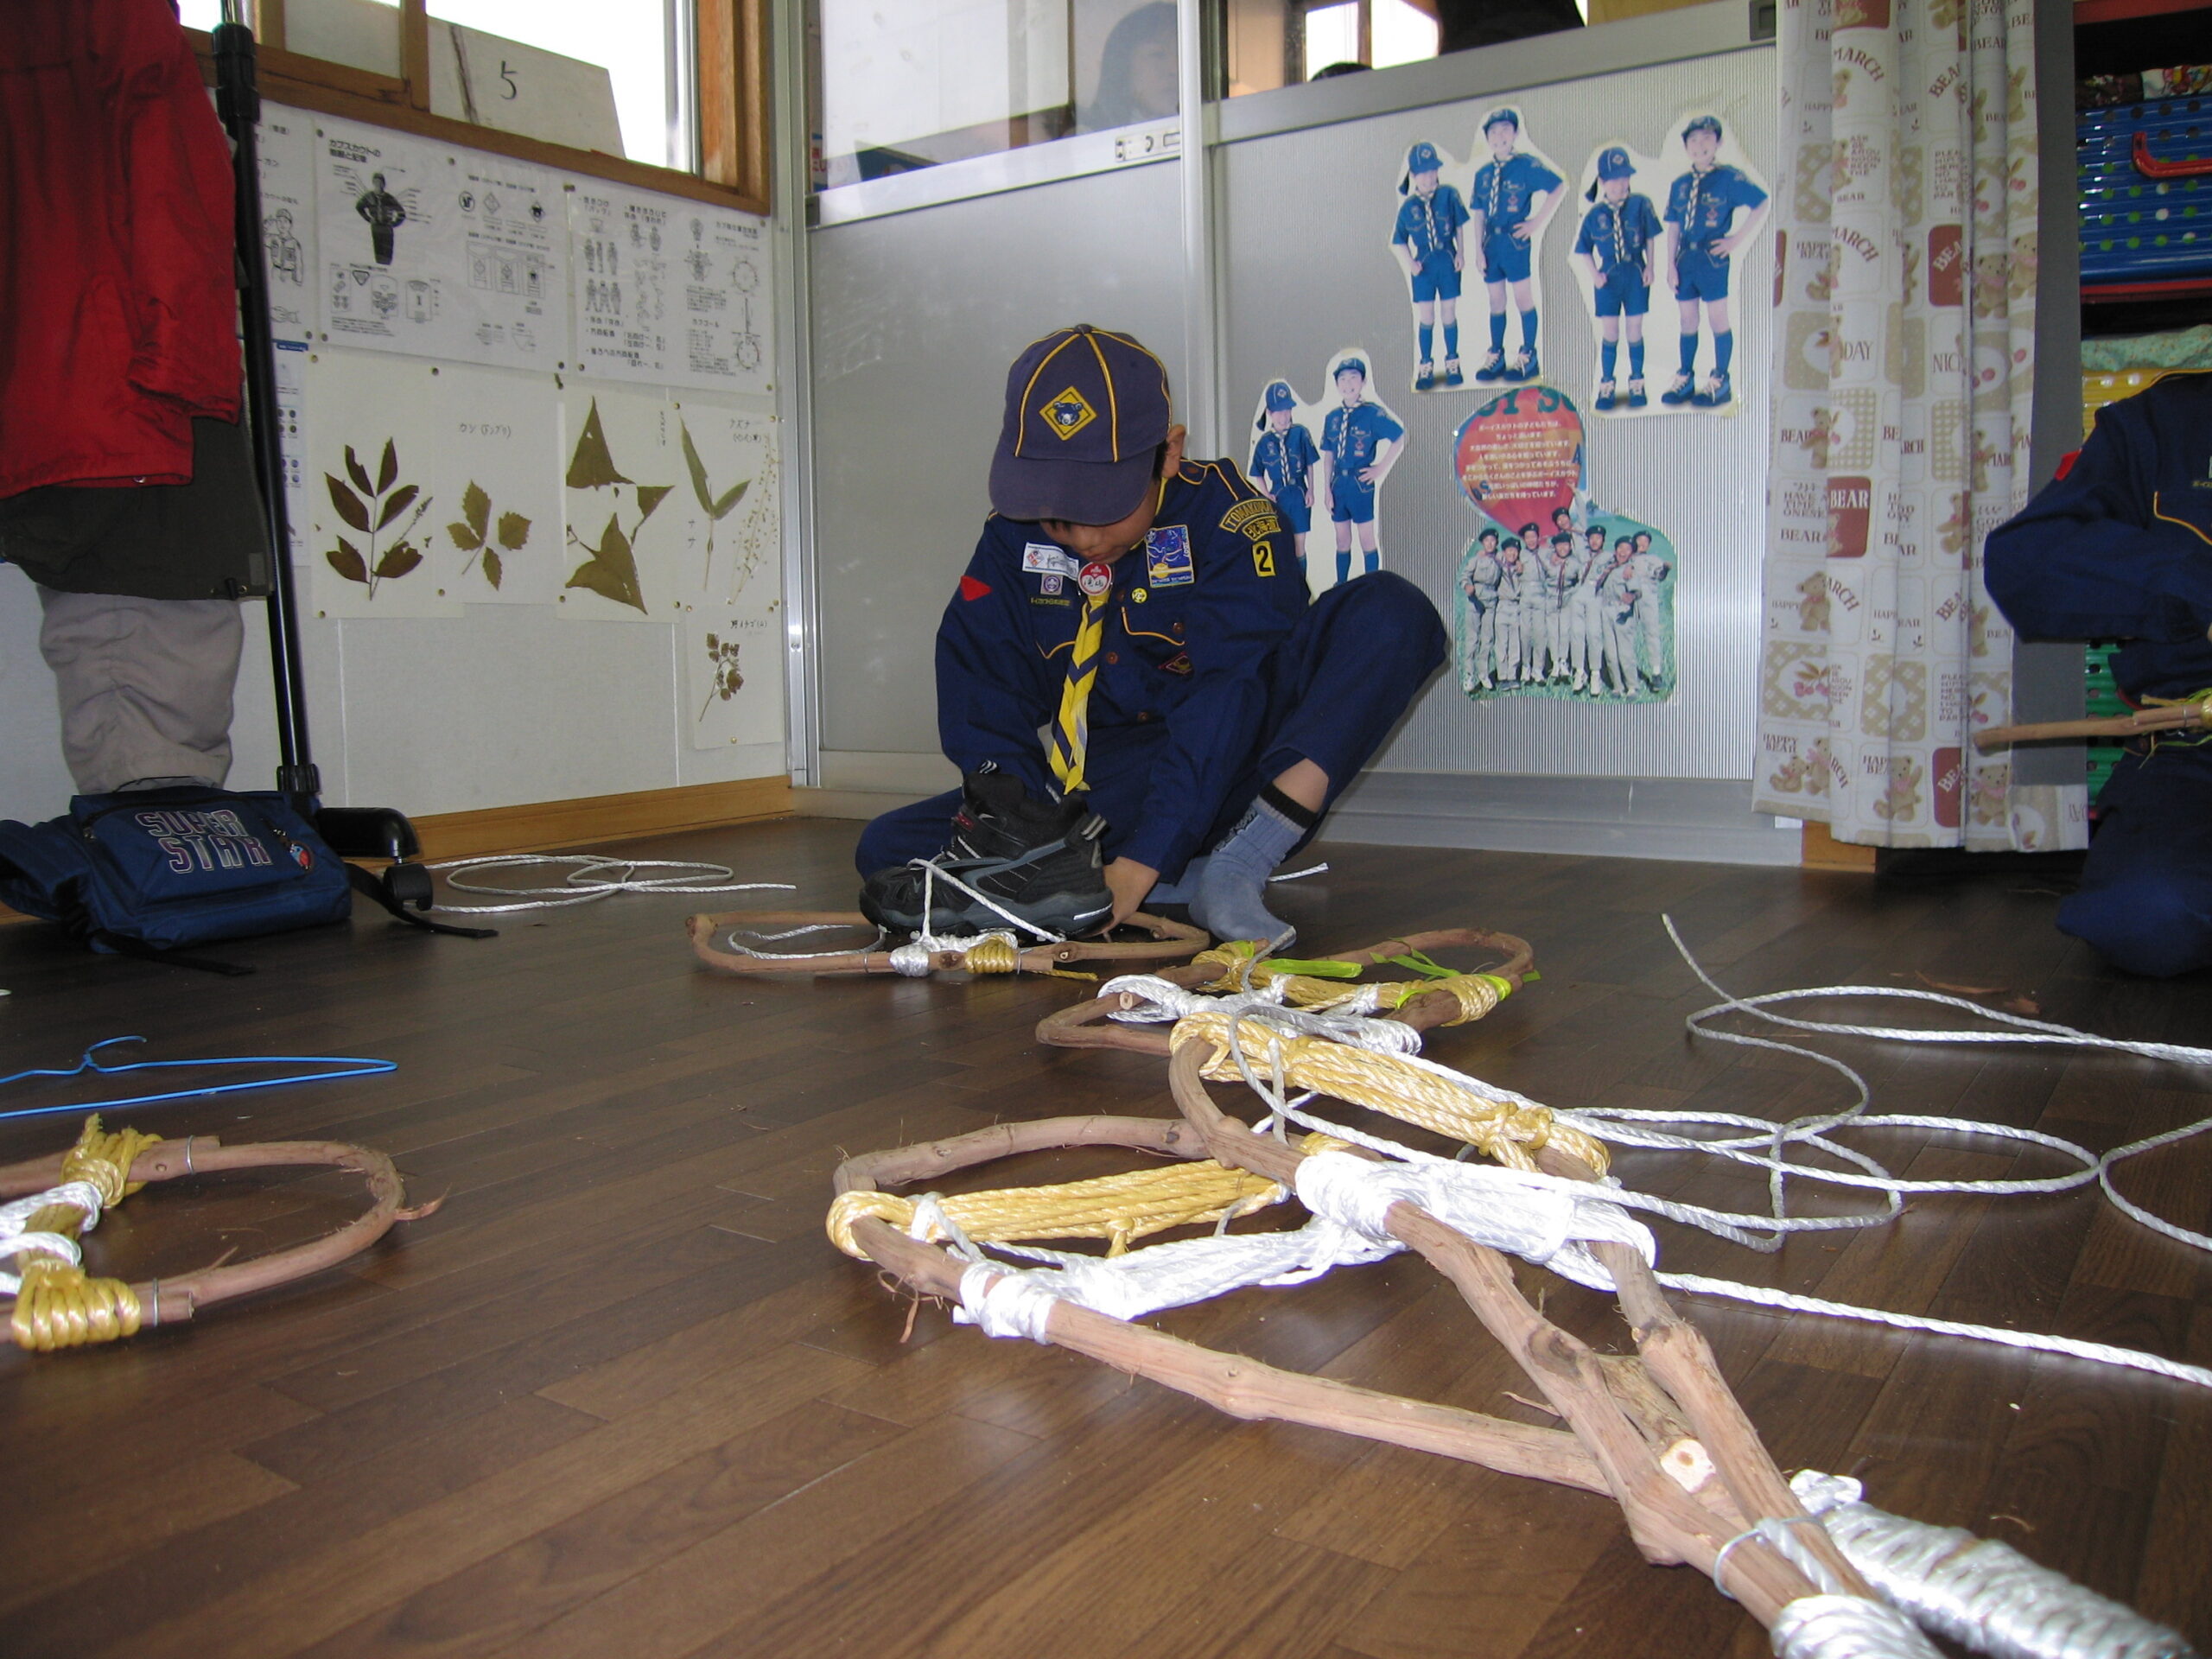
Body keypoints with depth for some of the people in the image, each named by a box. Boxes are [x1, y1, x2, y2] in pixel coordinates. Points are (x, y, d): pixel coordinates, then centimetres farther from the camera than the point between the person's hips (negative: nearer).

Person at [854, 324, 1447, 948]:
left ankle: (1242, 864, -38)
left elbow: (1225, 699, -24)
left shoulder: (1229, 515, -15)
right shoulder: (1012, 535, -2)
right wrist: (1021, 828, -25)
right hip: (1106, 792, 3)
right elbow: (982, 681, -7)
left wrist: (1142, 860, -32)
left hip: (1234, 772, -3)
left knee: (1392, 611, -24)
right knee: (888, 850, -17)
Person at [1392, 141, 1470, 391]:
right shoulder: (1409, 206, -3)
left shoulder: (1448, 195, -4)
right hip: (1423, 265, 0)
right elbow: (1398, 242, 4)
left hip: (1448, 262, 0)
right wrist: (1409, 263, -8)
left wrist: (1461, 253, -2)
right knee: (1426, 317, 4)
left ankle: (1452, 363, 18)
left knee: (1449, 313, 6)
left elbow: (1460, 226, 4)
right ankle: (1425, 366, 13)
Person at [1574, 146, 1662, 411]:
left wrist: (1651, 267, -4)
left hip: (1636, 276, 0)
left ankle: (1637, 383, 20)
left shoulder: (1641, 204, -6)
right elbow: (1583, 249, 4)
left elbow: (1651, 237, 1)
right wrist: (1594, 274, -6)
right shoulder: (1595, 214, -5)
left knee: (1635, 331, 7)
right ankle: (1607, 384, 19)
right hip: (1608, 278, 0)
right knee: (1609, 334, 6)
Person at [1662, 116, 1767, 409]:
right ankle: (1686, 377, 21)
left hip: (1713, 257, -5)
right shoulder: (1680, 184, 10)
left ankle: (1720, 381, 7)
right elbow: (1673, 227, 11)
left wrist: (1737, 239, -10)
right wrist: (1671, 264, 5)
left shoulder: (1728, 178, -5)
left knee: (1718, 318, 1)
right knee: (1687, 320, 12)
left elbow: (1762, 205, -7)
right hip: (1685, 258, 5)